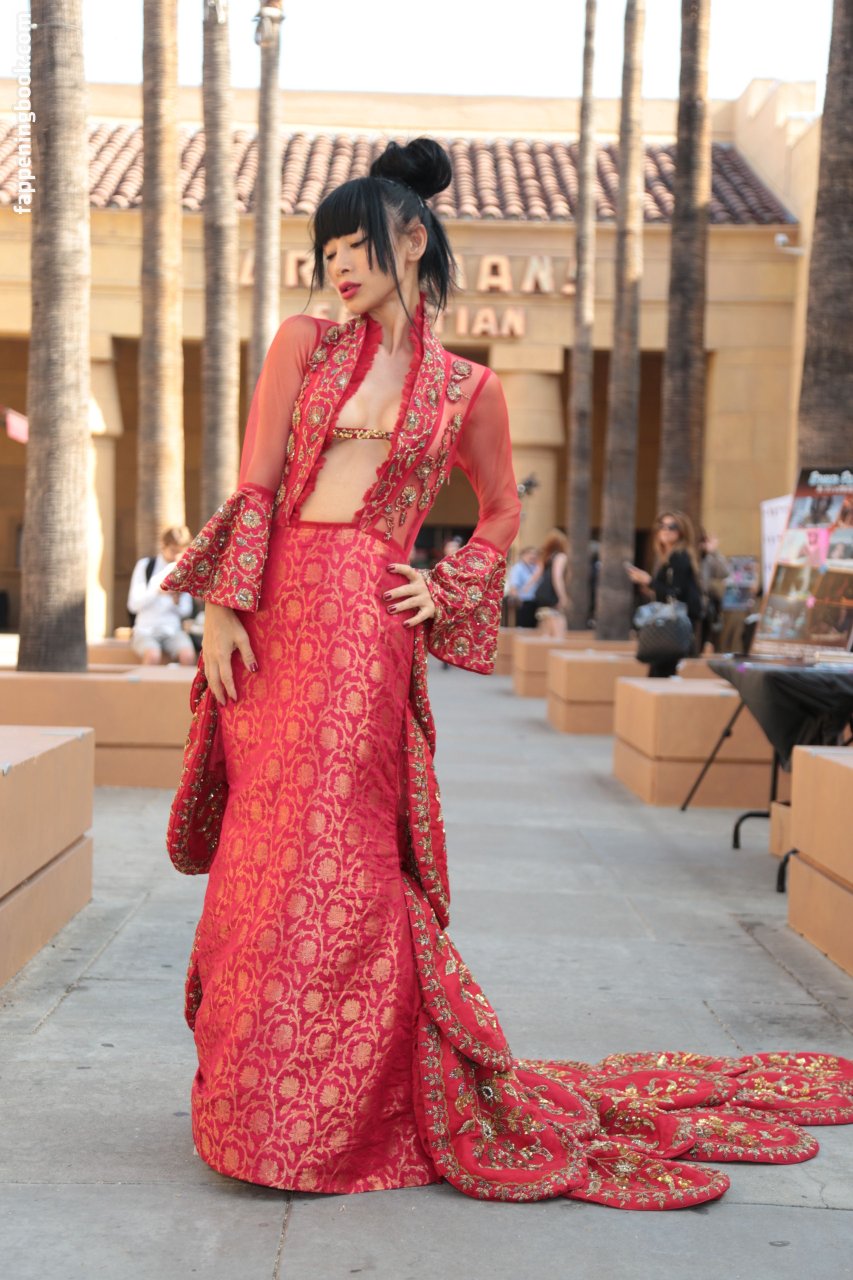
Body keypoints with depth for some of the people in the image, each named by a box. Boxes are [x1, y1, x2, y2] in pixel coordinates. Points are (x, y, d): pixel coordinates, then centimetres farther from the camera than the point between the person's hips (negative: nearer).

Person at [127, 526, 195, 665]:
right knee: (153, 655, -34)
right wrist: (157, 590, -17)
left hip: (172, 630, 2)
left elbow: (186, 612, 11)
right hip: (145, 629, -2)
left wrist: (177, 600, -11)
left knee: (188, 656, -30)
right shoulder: (145, 565, 4)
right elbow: (133, 605, -3)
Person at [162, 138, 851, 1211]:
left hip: (365, 626, -2)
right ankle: (259, 1095, 23)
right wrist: (222, 609, -5)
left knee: (334, 856, -5)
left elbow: (501, 511, 20)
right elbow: (253, 486, 4)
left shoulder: (465, 388, 7)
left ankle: (333, 1115, 10)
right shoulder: (302, 345, 10)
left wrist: (443, 593, 6)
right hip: (272, 612, 3)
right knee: (270, 855, 6)